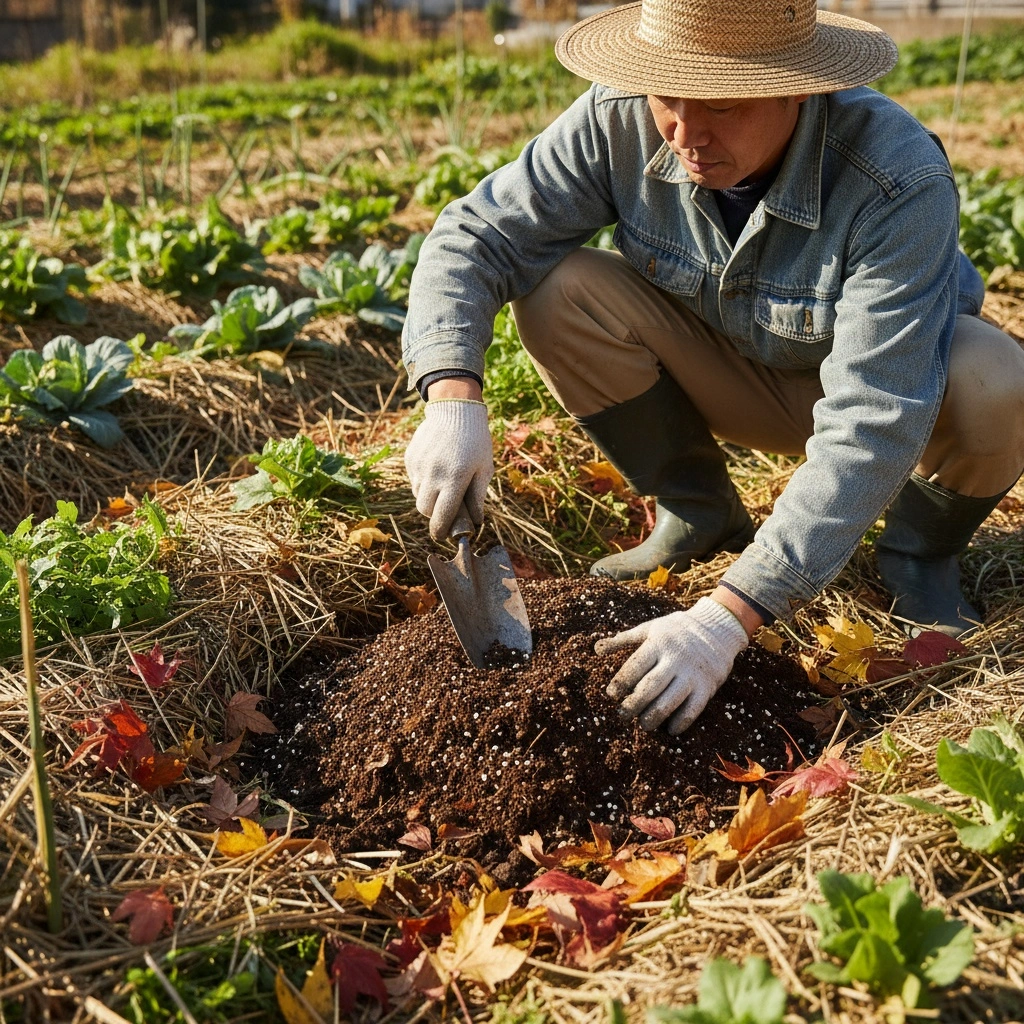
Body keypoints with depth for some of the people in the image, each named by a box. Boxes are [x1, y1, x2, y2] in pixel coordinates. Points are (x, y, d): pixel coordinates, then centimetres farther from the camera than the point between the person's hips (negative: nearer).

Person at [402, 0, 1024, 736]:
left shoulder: (900, 184, -36)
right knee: (558, 288, -22)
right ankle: (699, 515, 0)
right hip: (732, 372, 3)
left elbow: (872, 425, -41)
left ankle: (923, 546, 0)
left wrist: (730, 615, -49)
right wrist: (453, 398, -41)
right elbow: (476, 235, -21)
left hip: (901, 370, -3)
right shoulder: (620, 121, -25)